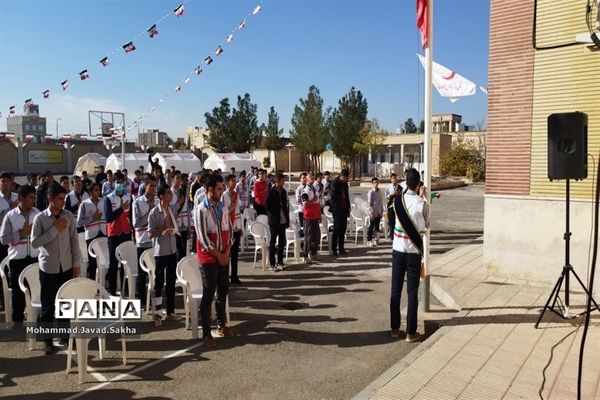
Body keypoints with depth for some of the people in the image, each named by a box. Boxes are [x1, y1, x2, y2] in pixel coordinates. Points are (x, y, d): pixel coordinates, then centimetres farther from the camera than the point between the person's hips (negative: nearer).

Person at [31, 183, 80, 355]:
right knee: (48, 305, 5)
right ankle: (47, 340, 19)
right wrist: (55, 229, -19)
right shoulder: (40, 218, -7)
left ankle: (65, 334, 28)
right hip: (48, 267, -2)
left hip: (67, 266, 2)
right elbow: (34, 242, -13)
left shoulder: (69, 216, -1)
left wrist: (76, 263, 1)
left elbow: (74, 240, 2)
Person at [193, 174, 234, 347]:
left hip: (224, 257, 6)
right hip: (209, 258, -6)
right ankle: (206, 333, 8)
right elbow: (203, 237, -17)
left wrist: (227, 252, -4)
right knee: (208, 295, -1)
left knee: (223, 291, 15)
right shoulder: (200, 210, -14)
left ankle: (221, 324, 31)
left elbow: (229, 230, 8)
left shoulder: (222, 208, 5)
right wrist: (218, 255, -13)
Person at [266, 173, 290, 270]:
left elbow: (286, 205, 11)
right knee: (273, 242, 2)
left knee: (282, 242, 10)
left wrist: (287, 220, 8)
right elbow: (268, 206, -11)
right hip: (274, 221, -6)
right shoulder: (271, 192, -9)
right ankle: (272, 264, 8)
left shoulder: (283, 191, 9)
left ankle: (280, 262, 21)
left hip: (283, 221, 6)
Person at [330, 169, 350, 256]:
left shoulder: (345, 183, 13)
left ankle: (341, 248, 18)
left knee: (343, 229, 10)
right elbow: (333, 197, -13)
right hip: (337, 210, -7)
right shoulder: (335, 183, -9)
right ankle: (334, 249, 3)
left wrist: (348, 208, 14)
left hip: (344, 209, 7)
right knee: (336, 230, -4)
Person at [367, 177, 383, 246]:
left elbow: (381, 202, 13)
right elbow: (369, 204, -13)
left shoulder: (379, 191, 7)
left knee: (377, 227, 11)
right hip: (373, 213, -6)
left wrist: (382, 211, 11)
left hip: (379, 212, 6)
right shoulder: (371, 192, -11)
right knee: (371, 227, 1)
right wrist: (371, 213, -16)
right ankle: (369, 241, 10)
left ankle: (375, 239, 22)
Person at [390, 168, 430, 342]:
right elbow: (426, 224, 6)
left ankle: (395, 328, 19)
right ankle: (411, 332, 10)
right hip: (413, 252, -3)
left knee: (396, 290, 11)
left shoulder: (398, 200, -3)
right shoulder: (422, 203, -12)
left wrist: (418, 198, 18)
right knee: (412, 293, 4)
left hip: (398, 250, 3)